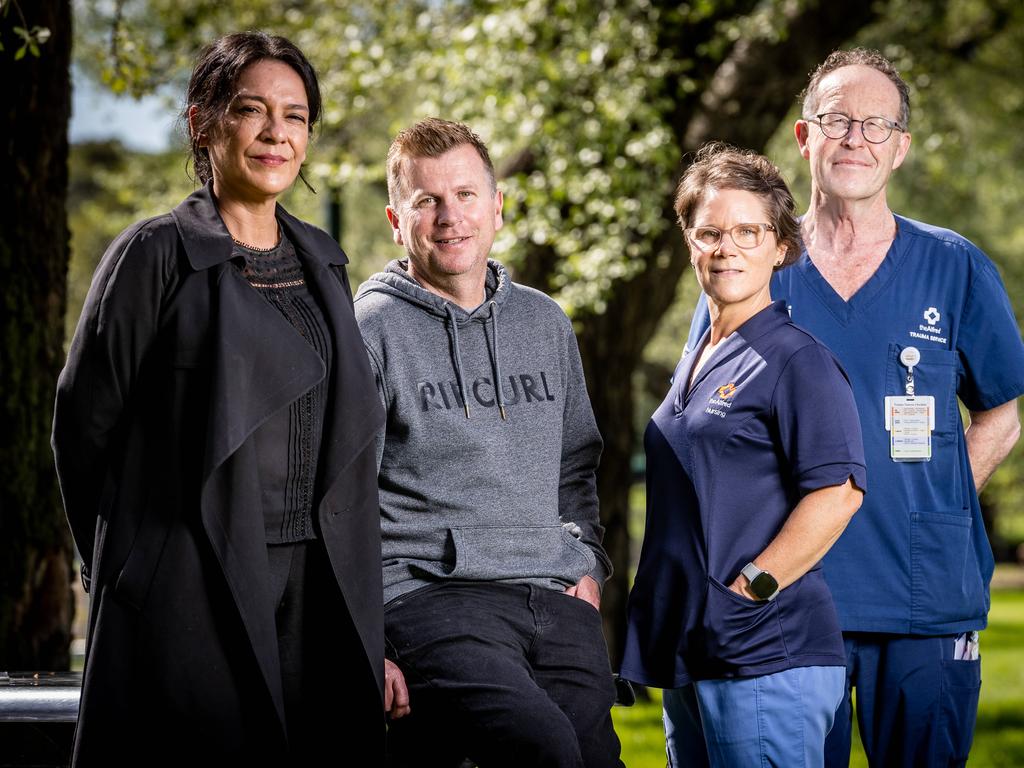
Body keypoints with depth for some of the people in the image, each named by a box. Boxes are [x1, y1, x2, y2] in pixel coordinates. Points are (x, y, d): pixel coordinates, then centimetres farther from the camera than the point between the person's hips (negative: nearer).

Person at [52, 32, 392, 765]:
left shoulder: (323, 262, 15)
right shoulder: (156, 254, -3)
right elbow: (85, 422, -3)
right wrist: (126, 560, 3)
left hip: (314, 589, 5)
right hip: (192, 590, -5)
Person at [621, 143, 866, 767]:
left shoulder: (798, 360, -8)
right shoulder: (697, 363, 19)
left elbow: (839, 492, -18)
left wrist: (750, 587, -16)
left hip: (767, 659, -9)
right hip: (689, 655, 9)